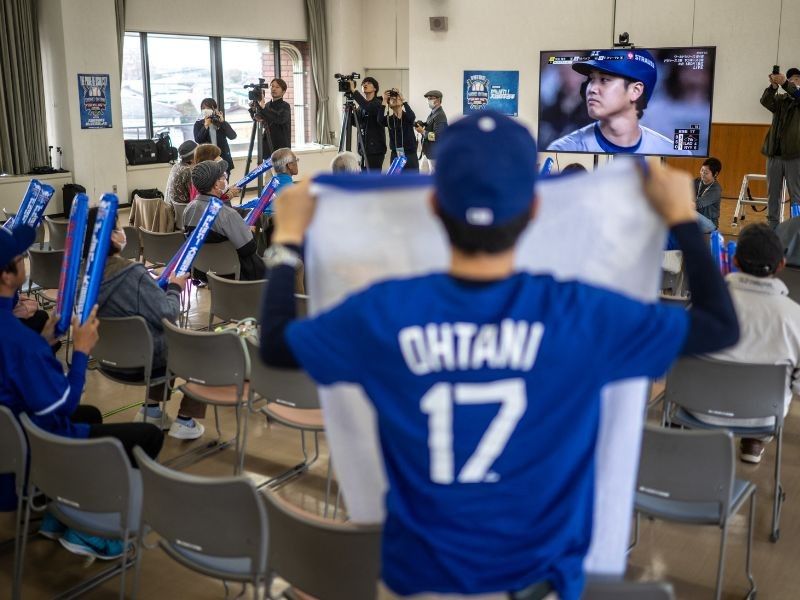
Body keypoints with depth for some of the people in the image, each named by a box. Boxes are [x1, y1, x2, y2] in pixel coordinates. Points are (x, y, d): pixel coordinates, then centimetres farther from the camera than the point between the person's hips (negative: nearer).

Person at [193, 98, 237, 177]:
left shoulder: (222, 123, 5)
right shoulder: (198, 124, 3)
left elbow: (233, 136, -11)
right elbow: (198, 140, -12)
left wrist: (222, 122, -17)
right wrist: (206, 125, -17)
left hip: (223, 159, 1)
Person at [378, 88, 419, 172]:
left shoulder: (407, 116, 0)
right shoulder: (389, 119, 5)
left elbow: (412, 116, -24)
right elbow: (380, 120, -17)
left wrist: (404, 100, -23)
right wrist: (384, 102, -19)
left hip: (410, 154, -2)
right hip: (395, 155, 2)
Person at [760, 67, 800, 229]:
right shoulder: (780, 99, 15)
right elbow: (765, 101, -5)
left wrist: (785, 83, -31)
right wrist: (773, 86, -24)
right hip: (774, 153, 3)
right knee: (773, 194, 6)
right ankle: (772, 227, 11)